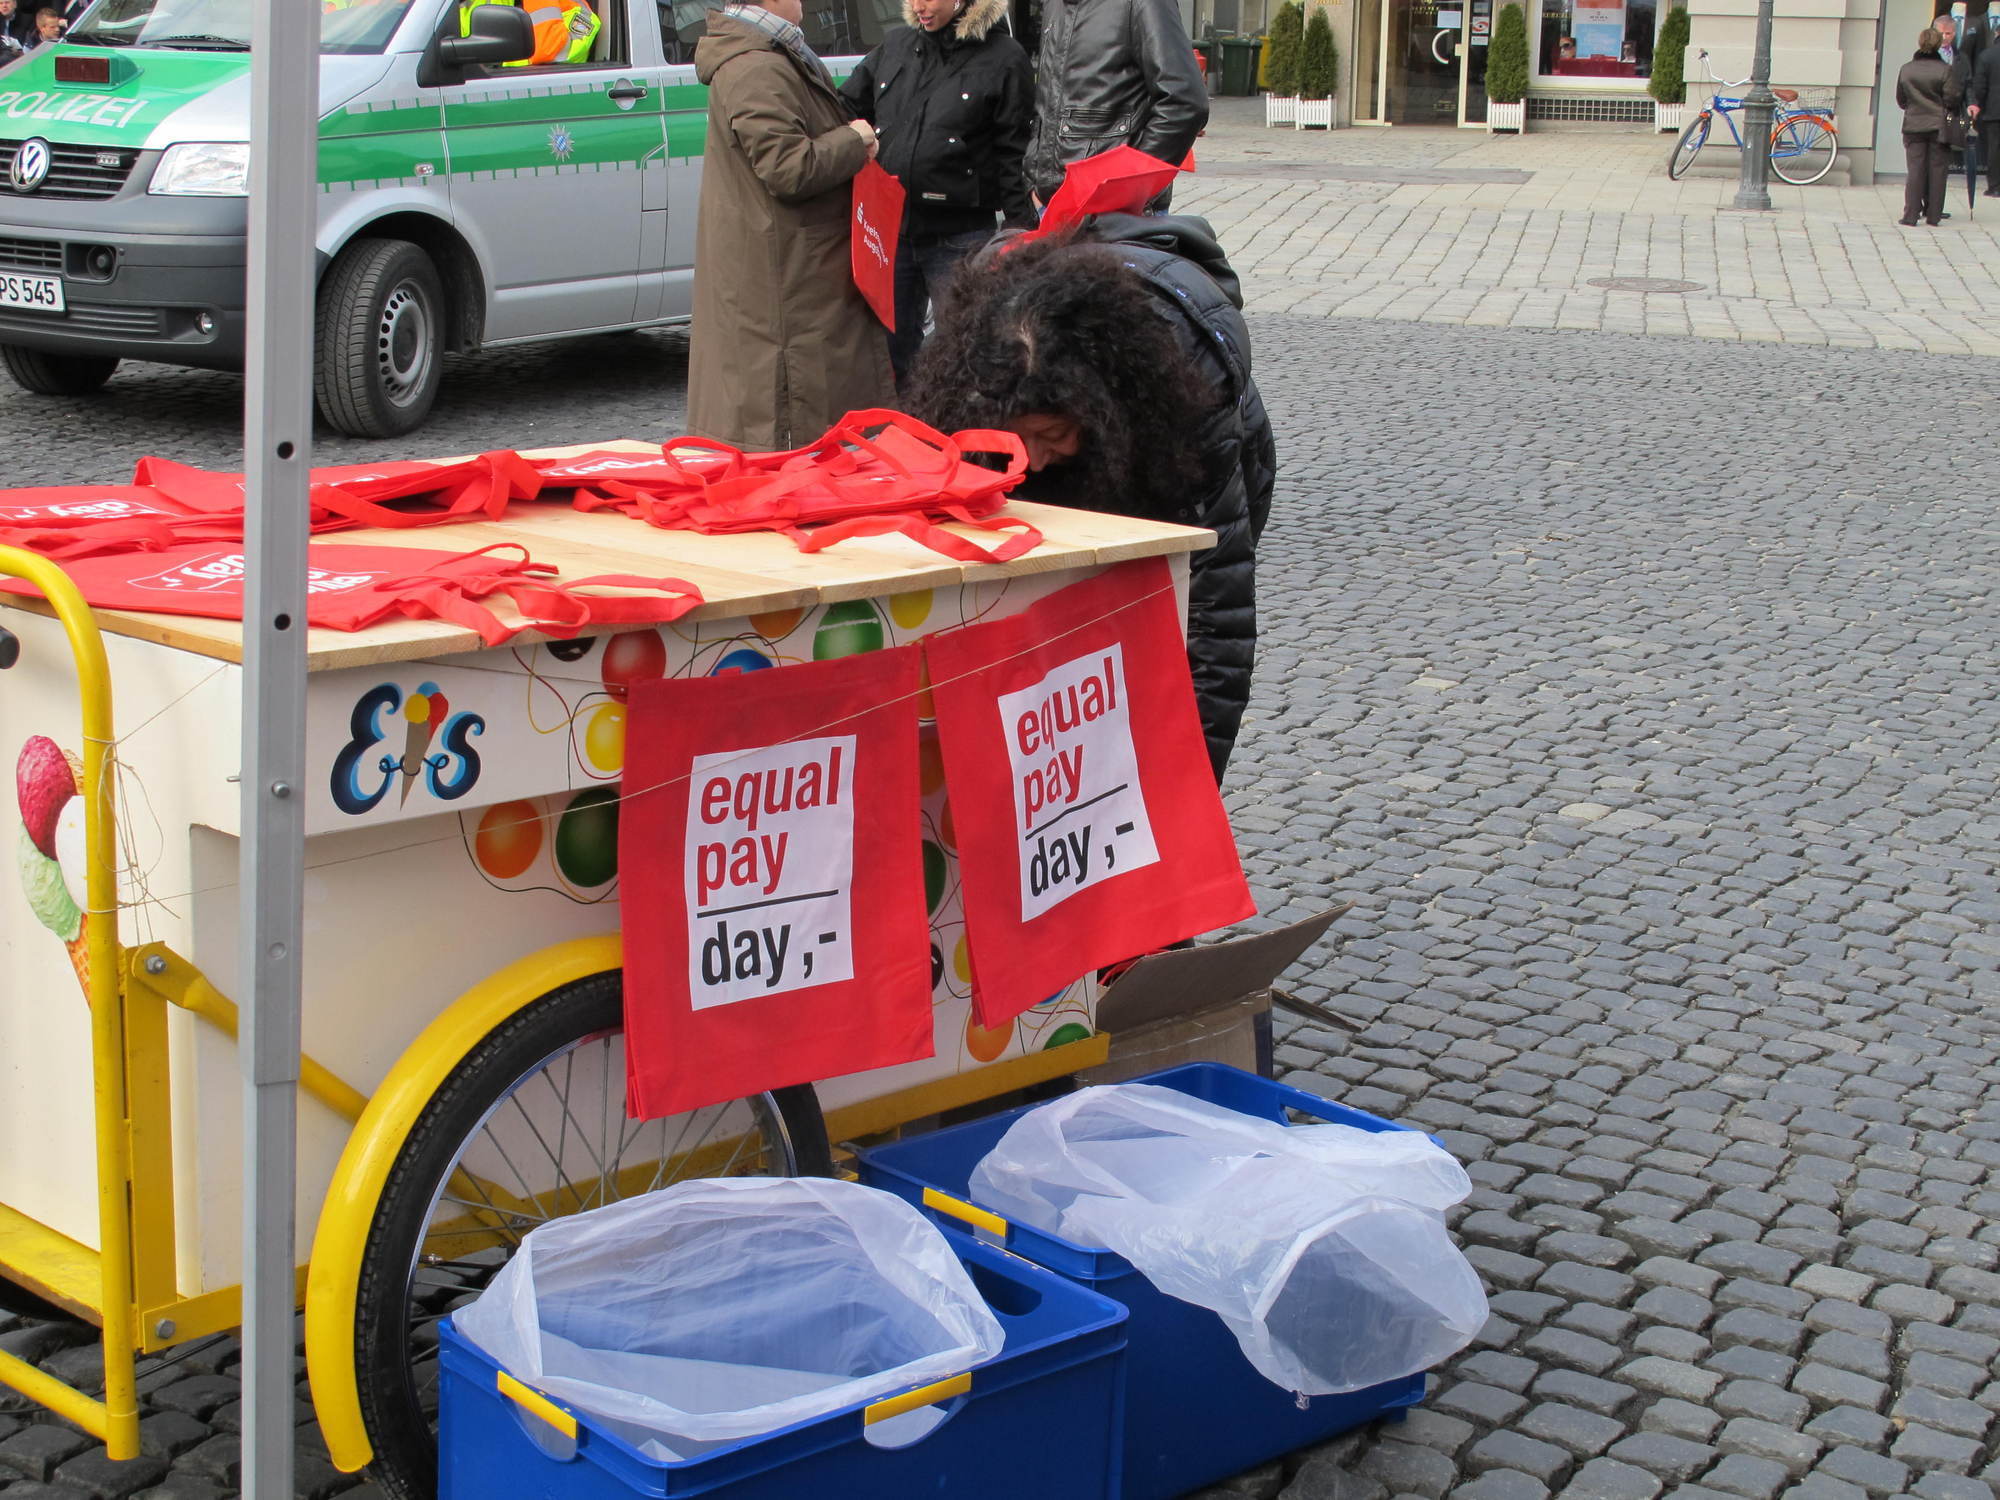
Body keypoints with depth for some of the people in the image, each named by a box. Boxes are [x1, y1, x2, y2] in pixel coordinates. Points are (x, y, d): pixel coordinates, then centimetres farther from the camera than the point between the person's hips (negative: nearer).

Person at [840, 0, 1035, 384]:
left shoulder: (1003, 59, -3)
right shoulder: (895, 46, 10)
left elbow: (1015, 157, -3)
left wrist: (1019, 234, -6)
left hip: (959, 238, -5)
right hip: (889, 228, 5)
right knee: (892, 345, 14)